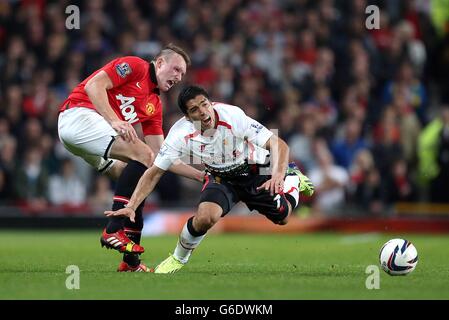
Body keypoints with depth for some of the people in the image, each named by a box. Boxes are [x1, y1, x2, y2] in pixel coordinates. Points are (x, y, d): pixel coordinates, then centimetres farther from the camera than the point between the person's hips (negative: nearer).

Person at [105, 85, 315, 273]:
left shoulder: (232, 116, -34)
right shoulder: (181, 133, -26)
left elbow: (278, 144, -32)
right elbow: (154, 172, -17)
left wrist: (278, 175, -49)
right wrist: (131, 207, -26)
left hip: (255, 171, 0)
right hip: (222, 178, 0)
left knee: (282, 218, 4)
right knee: (205, 217, -26)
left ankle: (293, 178, 36)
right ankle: (178, 258, 2)